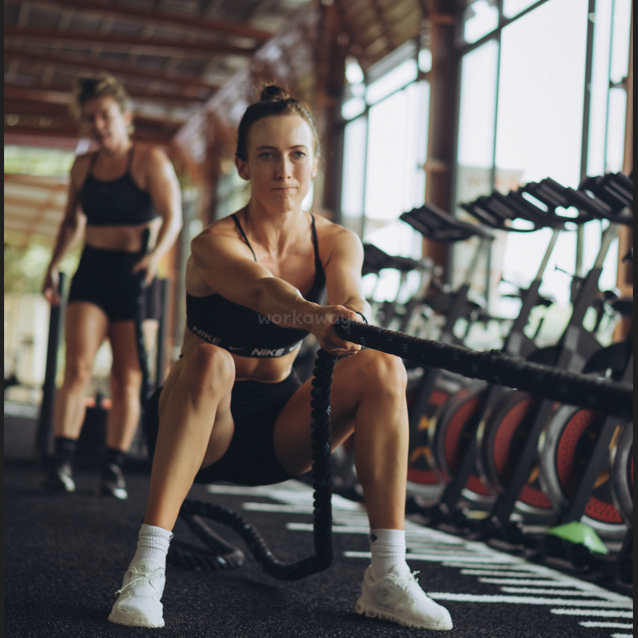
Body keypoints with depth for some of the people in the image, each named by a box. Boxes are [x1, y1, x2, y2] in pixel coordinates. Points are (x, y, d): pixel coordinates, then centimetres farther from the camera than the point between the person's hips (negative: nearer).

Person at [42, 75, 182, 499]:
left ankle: (114, 471, 6)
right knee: (78, 368, -11)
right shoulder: (83, 166, 11)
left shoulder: (151, 161, -3)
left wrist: (157, 254, -26)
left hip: (134, 278, -3)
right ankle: (63, 463, -13)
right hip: (92, 273, 3)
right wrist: (54, 266, 10)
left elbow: (173, 217, -10)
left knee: (127, 380, -1)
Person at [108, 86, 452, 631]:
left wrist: (352, 322, -52)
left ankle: (387, 577, -20)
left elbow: (348, 292, -28)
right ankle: (146, 568, -37)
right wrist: (314, 316, -62)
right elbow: (261, 289, -40)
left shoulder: (335, 242, -4)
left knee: (382, 366, -21)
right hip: (207, 429, -4)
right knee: (210, 360, -36)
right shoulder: (216, 244, -17)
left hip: (281, 434, 4)